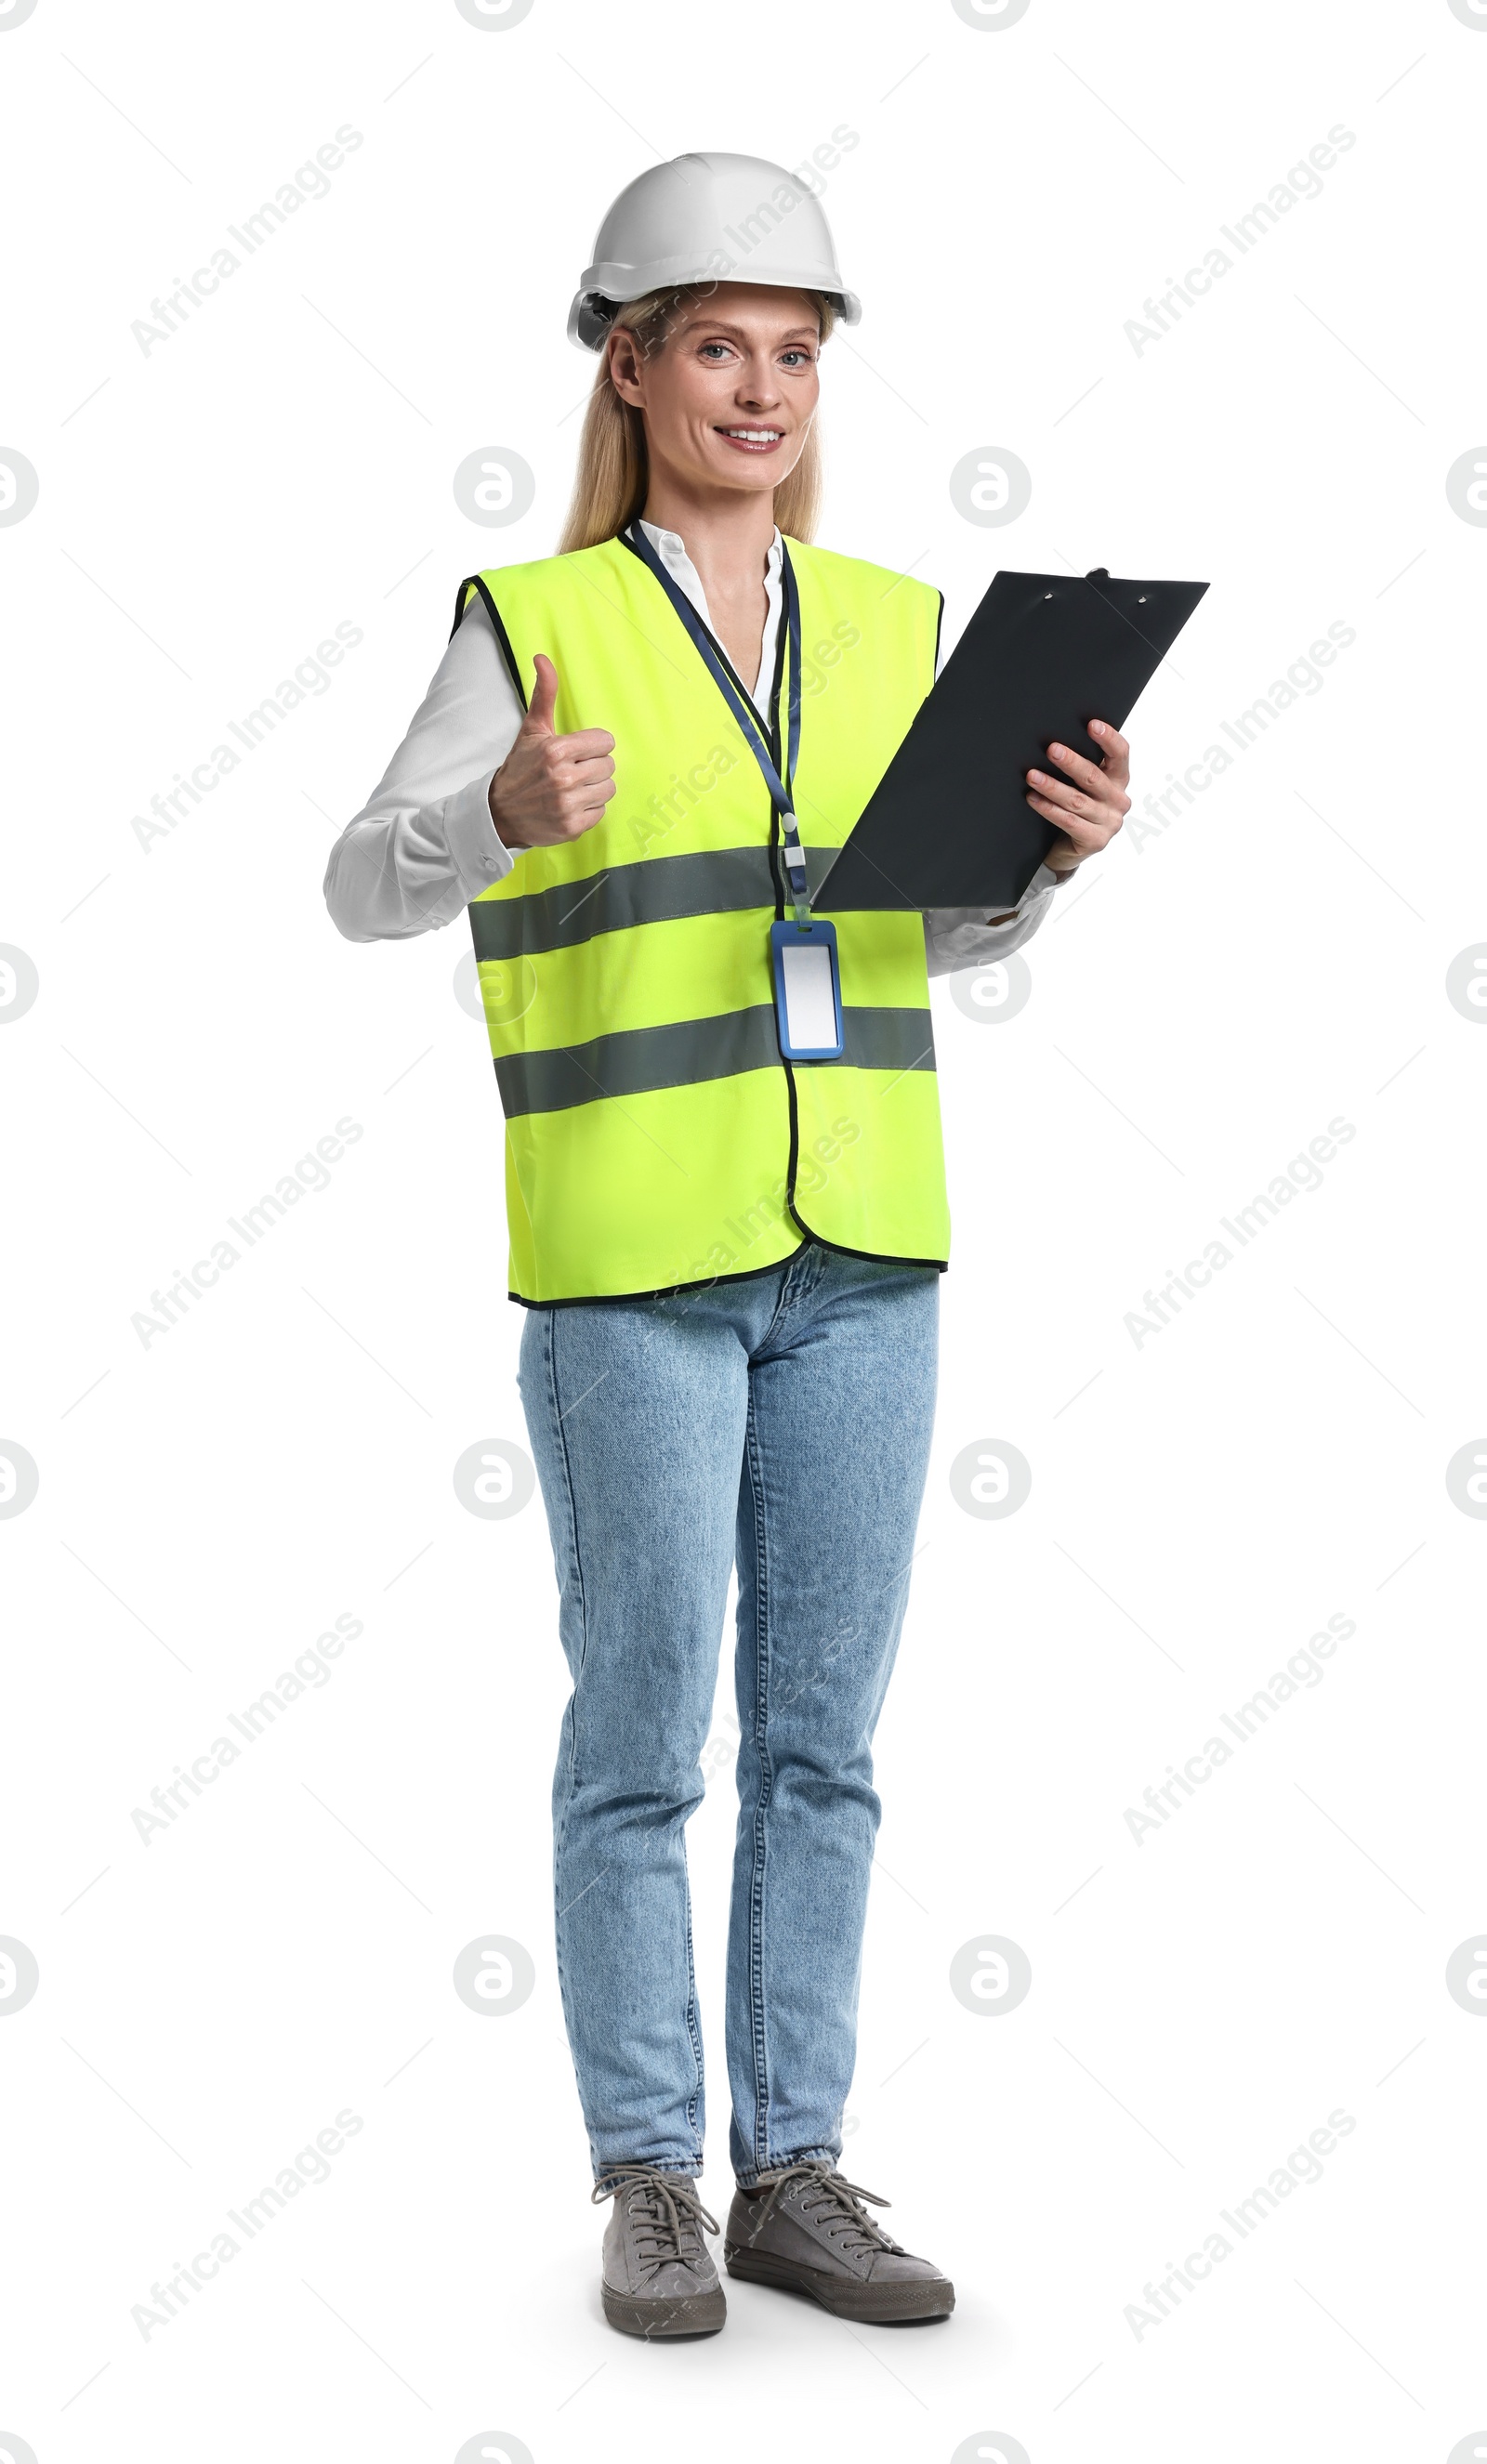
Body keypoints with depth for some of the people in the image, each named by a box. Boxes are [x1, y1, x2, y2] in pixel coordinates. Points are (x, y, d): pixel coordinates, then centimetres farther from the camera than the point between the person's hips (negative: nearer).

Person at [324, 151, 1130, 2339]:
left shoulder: (892, 628, 9)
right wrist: (506, 816, -28)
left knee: (824, 1735, 6)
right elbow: (367, 891, -6)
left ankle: (793, 2176, 16)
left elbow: (950, 927, 15)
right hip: (626, 1252, -4)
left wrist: (1063, 845, -7)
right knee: (644, 1739, 0)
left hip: (856, 1250, 4)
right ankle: (649, 2188, 12)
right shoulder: (536, 629, -2)